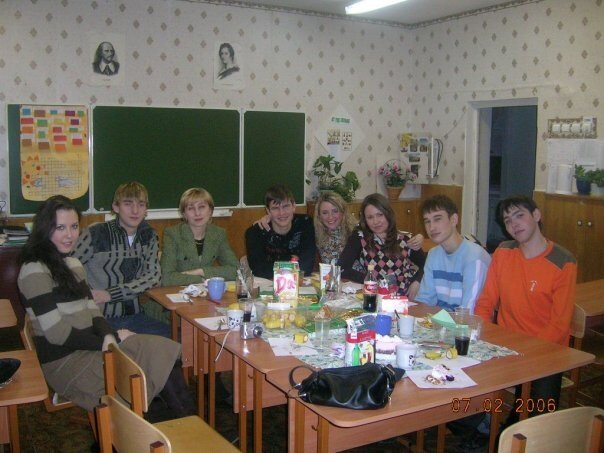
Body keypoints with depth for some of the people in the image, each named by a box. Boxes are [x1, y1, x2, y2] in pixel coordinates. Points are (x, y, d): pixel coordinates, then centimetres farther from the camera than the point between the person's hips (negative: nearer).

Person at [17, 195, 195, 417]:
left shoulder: (72, 264, 15)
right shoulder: (34, 271, -13)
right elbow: (57, 334, -17)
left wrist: (109, 335, -9)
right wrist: (106, 342, -11)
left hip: (86, 348, 8)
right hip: (64, 363, -8)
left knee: (165, 351, -15)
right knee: (158, 357, -19)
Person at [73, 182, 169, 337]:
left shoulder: (148, 235, 7)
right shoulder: (96, 234, -7)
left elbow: (153, 276, -2)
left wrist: (111, 294, -13)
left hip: (135, 314, 5)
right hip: (101, 319, -4)